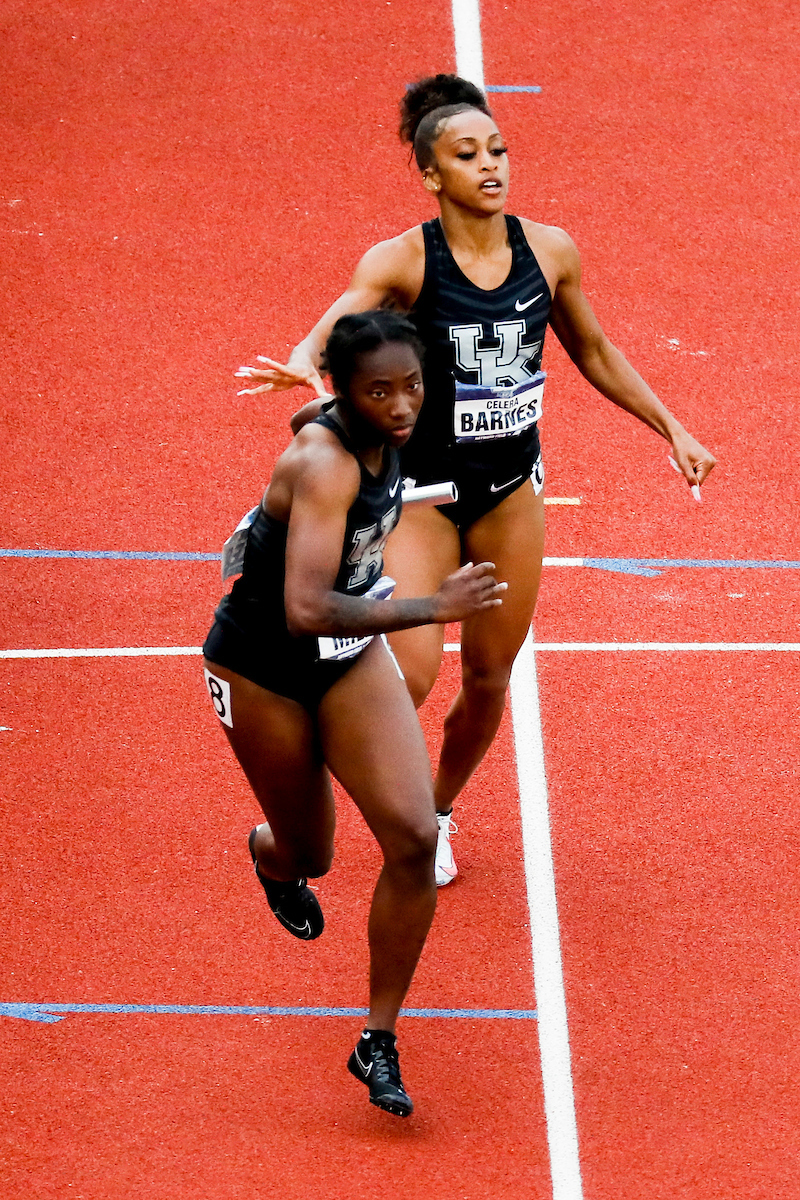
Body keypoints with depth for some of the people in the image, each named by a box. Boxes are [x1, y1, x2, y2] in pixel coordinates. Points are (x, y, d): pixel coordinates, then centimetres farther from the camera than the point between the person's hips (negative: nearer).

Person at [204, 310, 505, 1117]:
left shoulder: (380, 432, -10)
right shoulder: (324, 465, -34)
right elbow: (305, 610, -44)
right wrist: (432, 608, -44)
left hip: (351, 657, 6)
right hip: (261, 670, -6)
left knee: (414, 837, -12)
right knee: (308, 855, 13)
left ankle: (378, 1043, 1)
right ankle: (270, 855, 55)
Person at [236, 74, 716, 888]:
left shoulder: (549, 252, -4)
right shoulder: (402, 262, -17)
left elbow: (593, 353, 12)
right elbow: (324, 338, -30)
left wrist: (672, 430, 13)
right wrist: (302, 367, -54)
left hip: (510, 490, 4)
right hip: (421, 491, -4)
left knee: (489, 680, 11)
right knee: (409, 677, -18)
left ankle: (438, 813, 38)